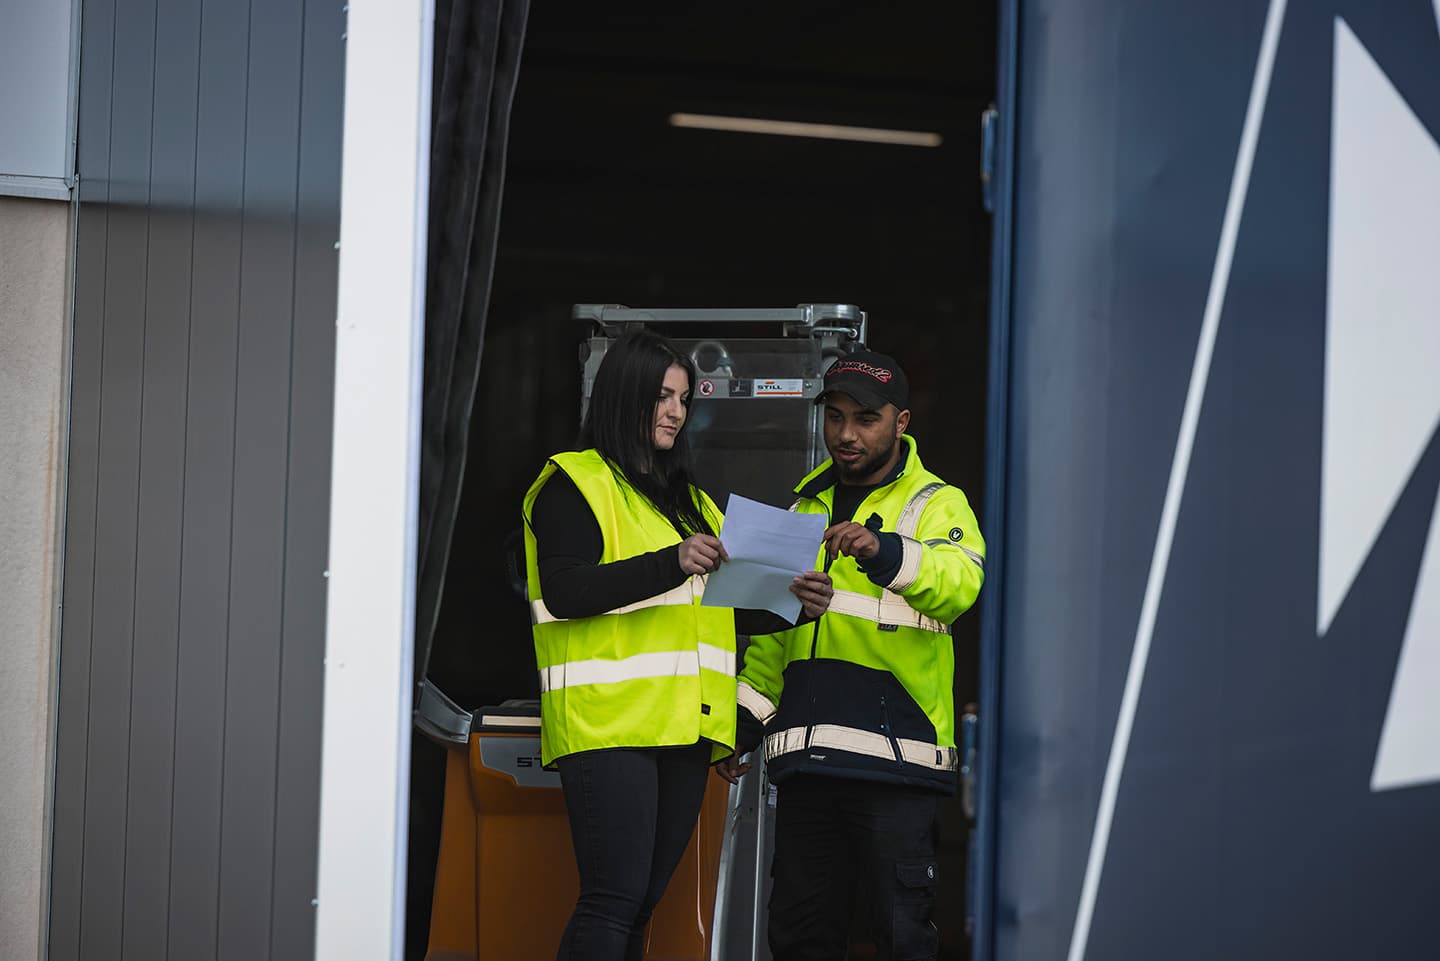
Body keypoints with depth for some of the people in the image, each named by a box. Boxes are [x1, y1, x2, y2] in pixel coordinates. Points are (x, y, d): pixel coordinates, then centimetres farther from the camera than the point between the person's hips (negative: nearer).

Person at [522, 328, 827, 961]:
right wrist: (672, 564, -23)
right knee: (614, 898, -15)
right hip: (608, 724, -8)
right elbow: (563, 590, -15)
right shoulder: (575, 484, 0)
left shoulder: (688, 500, 25)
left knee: (643, 901, 5)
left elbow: (715, 608, 27)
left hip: (684, 730, 8)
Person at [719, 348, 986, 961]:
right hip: (806, 759, 6)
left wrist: (882, 550, -39)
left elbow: (959, 582, -21)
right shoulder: (807, 505, 20)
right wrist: (742, 722, 18)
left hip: (894, 756, -6)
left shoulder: (935, 504, 2)